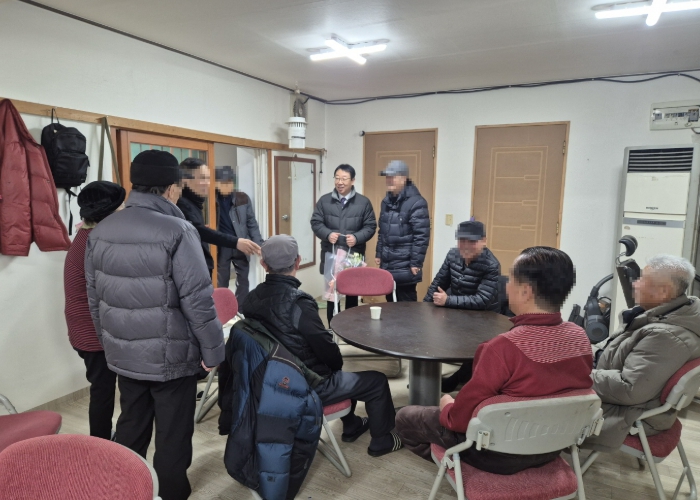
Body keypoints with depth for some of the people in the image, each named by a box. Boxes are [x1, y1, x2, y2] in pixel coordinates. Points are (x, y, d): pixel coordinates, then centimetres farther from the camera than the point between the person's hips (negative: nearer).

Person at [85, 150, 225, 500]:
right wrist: (212, 350, -9)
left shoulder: (100, 231, 3)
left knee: (131, 427, 23)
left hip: (122, 354, 7)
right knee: (172, 435, 10)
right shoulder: (177, 231, -20)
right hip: (170, 355, -6)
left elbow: (94, 297, 11)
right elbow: (197, 300, -20)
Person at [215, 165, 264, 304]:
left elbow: (252, 223, 3)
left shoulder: (243, 198, 0)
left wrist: (259, 244, -1)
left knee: (243, 281, 11)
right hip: (220, 246, -2)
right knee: (221, 282, 9)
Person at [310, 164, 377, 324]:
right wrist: (327, 234, -15)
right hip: (330, 255, 1)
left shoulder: (364, 202, 1)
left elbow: (370, 226, 2)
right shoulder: (324, 200, 4)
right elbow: (316, 222, 4)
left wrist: (357, 237, -16)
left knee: (352, 293, 10)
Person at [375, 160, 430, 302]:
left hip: (405, 268, -8)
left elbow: (421, 237, -17)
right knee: (390, 302, 17)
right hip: (387, 265, 8)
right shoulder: (387, 201, 11)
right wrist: (379, 254, 16)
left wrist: (415, 263, -18)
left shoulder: (416, 203, -15)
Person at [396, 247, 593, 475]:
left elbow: (463, 416, -23)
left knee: (405, 416, 13)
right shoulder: (580, 338, -13)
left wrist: (447, 408, -1)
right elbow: (553, 389, 5)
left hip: (499, 453, -6)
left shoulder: (505, 347, -34)